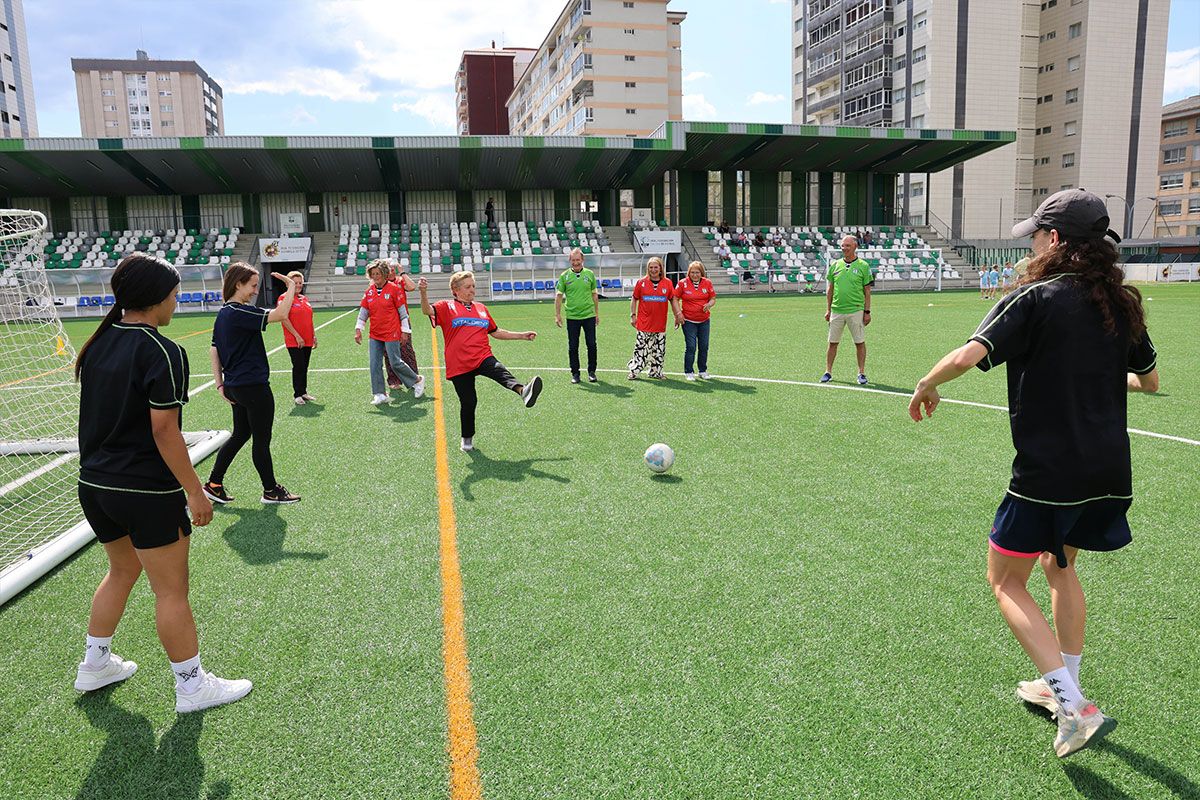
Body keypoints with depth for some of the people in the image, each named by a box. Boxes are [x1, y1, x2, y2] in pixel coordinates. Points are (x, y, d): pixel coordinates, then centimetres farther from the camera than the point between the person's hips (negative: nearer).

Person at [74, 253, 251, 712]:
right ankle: (191, 686, 16)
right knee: (171, 590, 4)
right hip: (147, 493, -8)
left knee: (121, 571, 27)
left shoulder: (99, 343, 5)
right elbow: (164, 431, -20)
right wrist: (194, 491, -15)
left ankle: (95, 665, 40)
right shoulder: (161, 353, -19)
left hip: (95, 485, 8)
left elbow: (100, 415, 12)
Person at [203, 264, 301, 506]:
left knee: (240, 435, 20)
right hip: (254, 387, -9)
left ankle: (214, 484, 23)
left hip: (235, 386, 9)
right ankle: (271, 490, 19)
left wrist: (220, 384, 13)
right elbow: (280, 314, -28)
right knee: (262, 440, 5)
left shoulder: (223, 313, 10)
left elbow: (214, 350, 13)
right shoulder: (240, 312, -18)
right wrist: (291, 286, -14)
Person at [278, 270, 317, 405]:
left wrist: (314, 336, 15)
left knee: (304, 367, 11)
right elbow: (284, 319, -13)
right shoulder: (284, 298, -7)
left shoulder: (304, 299, 15)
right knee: (298, 366, -5)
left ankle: (303, 392, 20)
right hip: (294, 341, -7)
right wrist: (297, 336, -15)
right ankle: (298, 394, 4)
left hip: (307, 341, 7)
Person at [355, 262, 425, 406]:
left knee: (395, 362, -3)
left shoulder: (393, 289, -7)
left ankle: (418, 380, 19)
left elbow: (402, 311, -4)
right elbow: (363, 312, 12)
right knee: (374, 364, 2)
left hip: (391, 333, -5)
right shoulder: (369, 291, 7)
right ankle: (380, 394, 10)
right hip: (374, 335, 5)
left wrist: (404, 331, -3)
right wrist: (358, 329, 5)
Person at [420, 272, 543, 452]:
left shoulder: (481, 308, 22)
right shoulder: (447, 307, 7)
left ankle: (523, 391, -58)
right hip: (459, 364, -2)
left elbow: (496, 332, 30)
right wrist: (424, 292, -32)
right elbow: (427, 311, -12)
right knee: (468, 403, -1)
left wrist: (522, 335, 27)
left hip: (483, 357, 2)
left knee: (500, 371, -29)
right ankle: (467, 439, 22)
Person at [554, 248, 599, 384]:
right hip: (572, 317, -1)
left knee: (592, 345, 1)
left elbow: (594, 294, 11)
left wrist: (597, 313, 10)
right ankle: (575, 373, 15)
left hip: (589, 315, 1)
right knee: (573, 347, 4)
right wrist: (557, 315, -2)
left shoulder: (590, 274, 4)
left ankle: (591, 371, 16)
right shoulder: (564, 276, 0)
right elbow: (559, 295, 3)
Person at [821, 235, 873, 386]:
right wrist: (828, 310, 9)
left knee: (860, 343, 2)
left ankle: (861, 373, 11)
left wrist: (867, 312, -4)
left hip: (856, 310, -3)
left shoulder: (863, 266, 0)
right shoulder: (835, 265, 8)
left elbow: (867, 291, 1)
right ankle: (828, 372, 15)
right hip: (836, 310, 3)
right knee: (832, 343, 6)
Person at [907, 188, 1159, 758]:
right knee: (1060, 564, 27)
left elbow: (967, 356, -27)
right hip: (1109, 473, 7)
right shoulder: (1122, 304, 6)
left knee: (1006, 582, 8)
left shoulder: (1035, 298, -14)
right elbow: (1149, 380, 19)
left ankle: (1075, 710, 1)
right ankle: (1063, 687, 37)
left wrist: (925, 385, -9)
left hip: (1047, 474, -7)